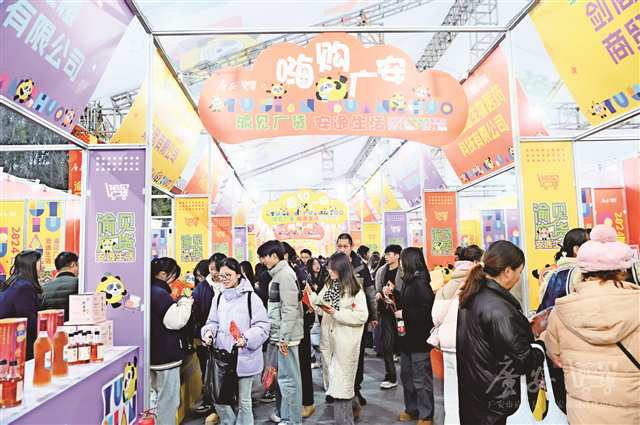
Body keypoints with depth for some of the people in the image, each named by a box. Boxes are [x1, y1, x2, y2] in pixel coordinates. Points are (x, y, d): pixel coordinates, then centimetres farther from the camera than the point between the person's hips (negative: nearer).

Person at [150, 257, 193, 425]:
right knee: (168, 400, 0)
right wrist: (185, 302, -11)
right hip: (166, 355, -10)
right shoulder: (161, 294, -20)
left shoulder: (150, 291, 9)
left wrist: (178, 303, 6)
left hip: (154, 354, 10)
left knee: (156, 398, 20)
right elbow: (176, 321, -21)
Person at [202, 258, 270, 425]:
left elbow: (262, 326, -11)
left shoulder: (251, 297, -9)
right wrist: (209, 332, -6)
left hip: (244, 357, -4)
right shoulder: (219, 297, 7)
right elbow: (213, 322, 15)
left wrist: (246, 339, -27)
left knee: (243, 400, 9)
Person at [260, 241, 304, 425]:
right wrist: (276, 336, 17)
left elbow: (290, 309, -20)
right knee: (281, 374, 18)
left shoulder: (285, 274, -15)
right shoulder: (277, 274, 14)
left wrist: (284, 338, -20)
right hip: (278, 334, 9)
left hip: (286, 335, -9)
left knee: (288, 377, -1)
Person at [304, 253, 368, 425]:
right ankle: (350, 404, 39)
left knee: (341, 379, 2)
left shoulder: (355, 289, -11)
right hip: (328, 339, 6)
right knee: (331, 377, 16)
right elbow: (321, 308, 8)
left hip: (345, 342, -6)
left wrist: (337, 313, -20)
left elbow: (362, 316, -17)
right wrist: (310, 294, -5)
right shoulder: (328, 286, 6)